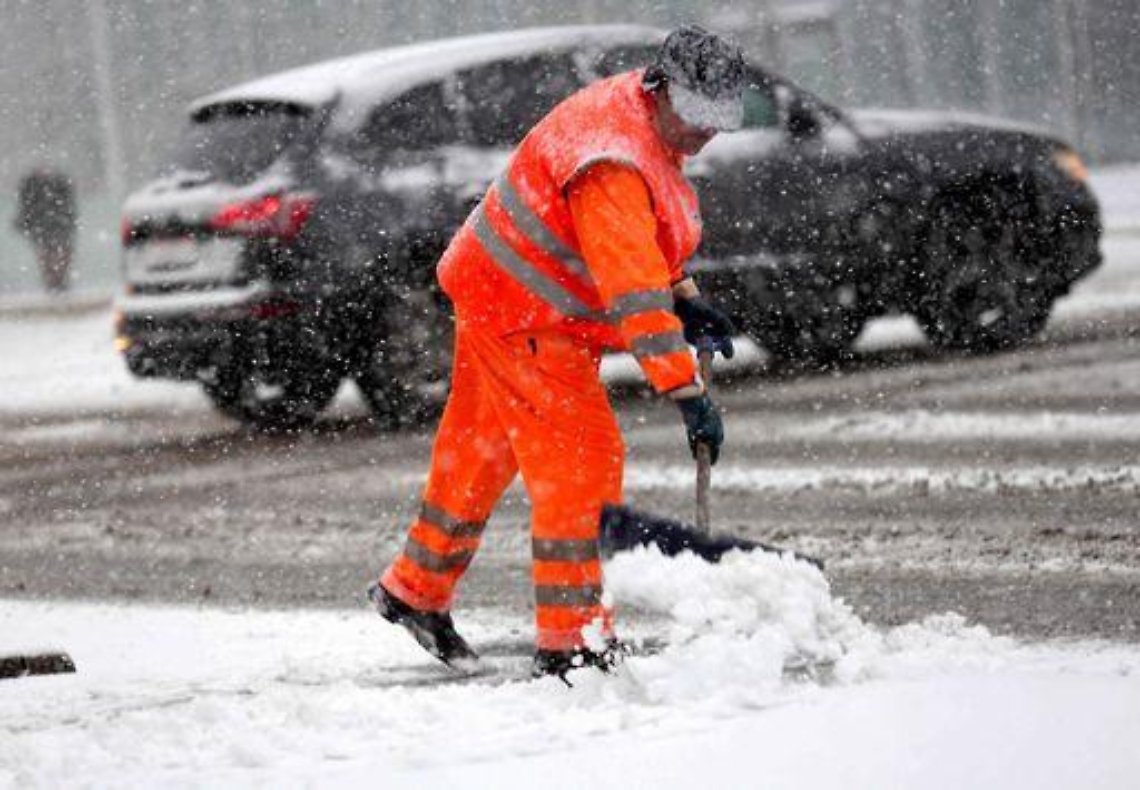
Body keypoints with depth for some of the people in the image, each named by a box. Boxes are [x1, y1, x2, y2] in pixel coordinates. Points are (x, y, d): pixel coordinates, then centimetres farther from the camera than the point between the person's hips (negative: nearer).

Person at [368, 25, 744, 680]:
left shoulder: (649, 120, 2)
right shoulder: (613, 163, -31)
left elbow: (640, 245, 19)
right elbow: (633, 292, -37)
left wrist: (683, 298, 7)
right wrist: (686, 389, -40)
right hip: (522, 316, -10)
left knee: (481, 451, 21)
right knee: (583, 460, -12)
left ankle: (417, 591, 37)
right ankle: (571, 640, -9)